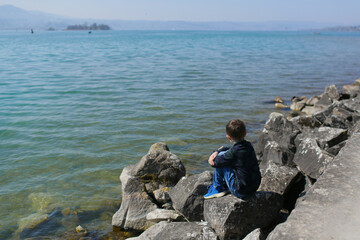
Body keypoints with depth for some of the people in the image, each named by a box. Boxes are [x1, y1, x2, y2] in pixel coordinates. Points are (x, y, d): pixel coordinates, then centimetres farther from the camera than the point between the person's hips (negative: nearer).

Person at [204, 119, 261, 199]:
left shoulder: (234, 152, -23)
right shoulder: (248, 145, 1)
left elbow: (215, 163, -12)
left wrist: (218, 152, 8)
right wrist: (217, 151, 0)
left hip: (241, 192, -8)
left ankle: (217, 189, 11)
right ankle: (224, 187, 28)